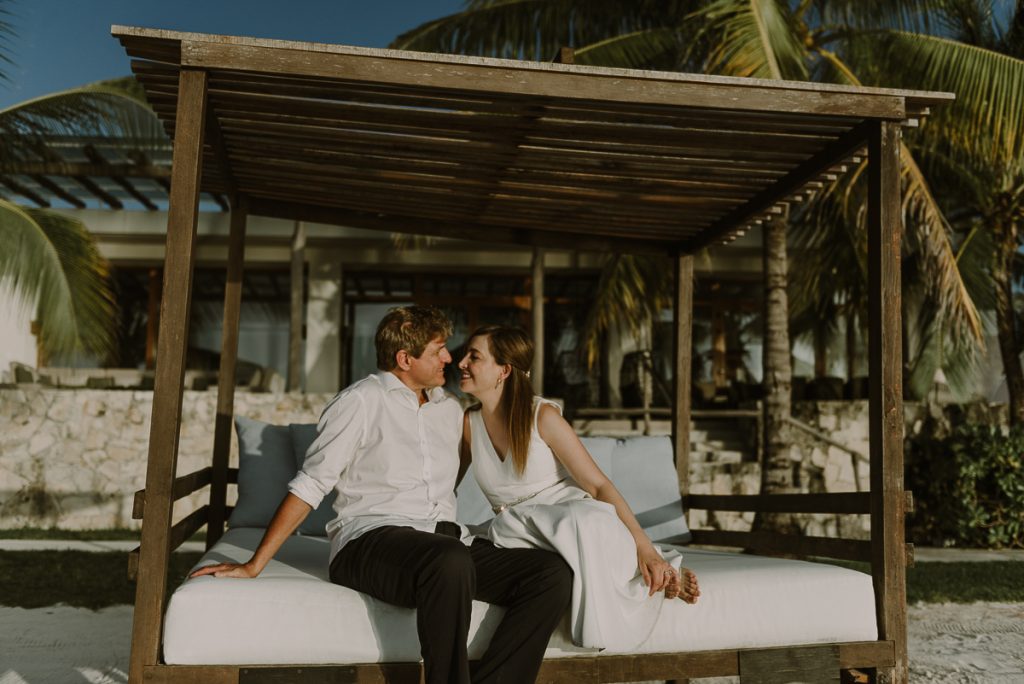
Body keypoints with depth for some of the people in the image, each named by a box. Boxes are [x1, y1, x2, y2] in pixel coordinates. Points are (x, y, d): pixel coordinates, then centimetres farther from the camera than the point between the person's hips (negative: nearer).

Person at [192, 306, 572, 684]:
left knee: (554, 572, -18)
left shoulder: (450, 409, 19)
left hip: (448, 542, 6)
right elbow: (309, 486, -3)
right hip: (370, 539, -6)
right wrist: (254, 566, -6)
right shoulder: (362, 400, 0)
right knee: (451, 561, -40)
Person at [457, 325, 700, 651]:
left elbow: (599, 484, -16)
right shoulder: (469, 422, 2)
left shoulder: (543, 415, -11)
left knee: (588, 519, -40)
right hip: (517, 531, 4)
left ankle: (658, 572, -11)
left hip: (574, 515, -4)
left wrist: (645, 548, -25)